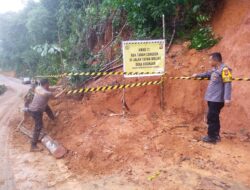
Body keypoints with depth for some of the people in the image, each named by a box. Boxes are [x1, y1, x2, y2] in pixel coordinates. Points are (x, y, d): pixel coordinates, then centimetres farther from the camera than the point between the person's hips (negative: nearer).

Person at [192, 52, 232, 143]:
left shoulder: (224, 69, -17)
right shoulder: (215, 69, 13)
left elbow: (228, 84, -23)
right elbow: (208, 74, 34)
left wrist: (227, 98, -29)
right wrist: (197, 75, 46)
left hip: (217, 99, -10)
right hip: (212, 98, 10)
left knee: (211, 118, -3)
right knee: (214, 118, 15)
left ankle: (211, 137, 8)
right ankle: (215, 135, 26)